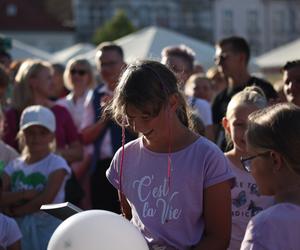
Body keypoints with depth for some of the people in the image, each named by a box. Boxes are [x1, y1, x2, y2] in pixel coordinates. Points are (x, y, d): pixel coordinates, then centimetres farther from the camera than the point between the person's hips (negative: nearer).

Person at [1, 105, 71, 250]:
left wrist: (15, 211, -8)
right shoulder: (14, 166, 11)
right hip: (19, 230, 5)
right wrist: (23, 194, -17)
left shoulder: (57, 164, -4)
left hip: (48, 228, -5)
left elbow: (46, 199, -14)